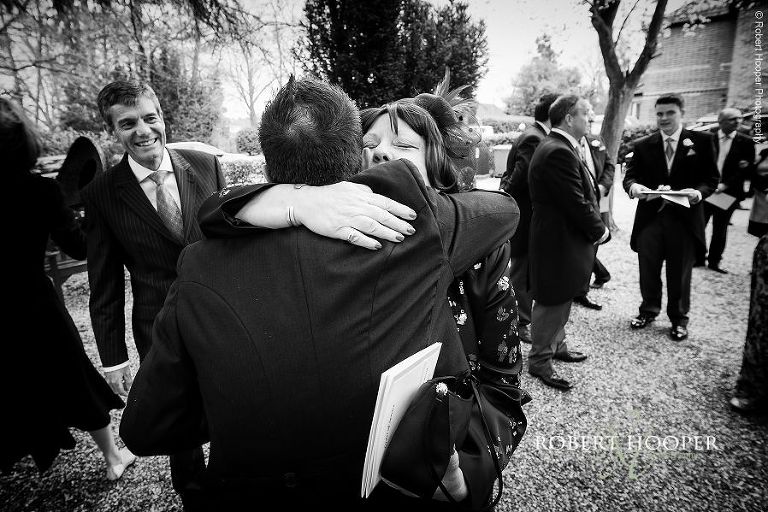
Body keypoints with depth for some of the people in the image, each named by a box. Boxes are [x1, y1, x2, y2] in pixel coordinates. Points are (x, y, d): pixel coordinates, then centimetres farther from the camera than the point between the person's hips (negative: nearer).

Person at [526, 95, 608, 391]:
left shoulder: (559, 147, 12)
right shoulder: (559, 153, -23)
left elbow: (580, 195, 15)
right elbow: (577, 203, -23)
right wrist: (600, 231, -10)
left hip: (564, 238, 11)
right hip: (560, 241, -11)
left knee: (562, 299, 22)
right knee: (552, 303, 2)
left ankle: (556, 345, 40)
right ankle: (540, 361, 18)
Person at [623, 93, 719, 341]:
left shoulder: (702, 141, 3)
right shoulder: (642, 146, 5)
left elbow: (711, 178, 1)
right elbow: (630, 176, -1)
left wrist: (698, 192, -20)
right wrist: (633, 186, -24)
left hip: (684, 218, -1)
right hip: (649, 217, 1)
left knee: (679, 273, 9)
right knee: (648, 271, 9)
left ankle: (679, 319, 27)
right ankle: (648, 310, 31)